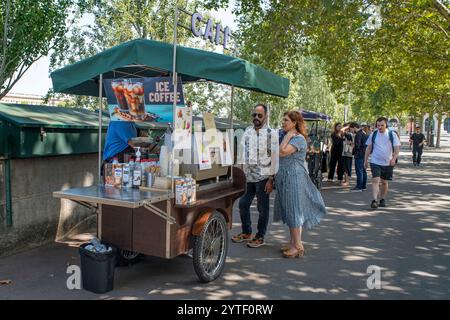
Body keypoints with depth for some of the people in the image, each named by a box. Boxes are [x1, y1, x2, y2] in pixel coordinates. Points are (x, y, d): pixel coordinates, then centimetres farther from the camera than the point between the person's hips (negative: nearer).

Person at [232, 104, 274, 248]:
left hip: (262, 177, -6)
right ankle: (246, 233, 31)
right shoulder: (247, 131, 9)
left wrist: (271, 180, -14)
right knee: (243, 204, 13)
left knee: (262, 208, 6)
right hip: (247, 176, 6)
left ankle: (260, 237, 21)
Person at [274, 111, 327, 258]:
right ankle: (293, 242, 23)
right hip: (284, 178, 9)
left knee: (294, 210, -5)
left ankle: (298, 246, 3)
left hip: (294, 178, -9)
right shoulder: (288, 137, 14)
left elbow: (282, 152, -25)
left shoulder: (299, 138, -14)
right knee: (289, 211, 13)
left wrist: (288, 136, -15)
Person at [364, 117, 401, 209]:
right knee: (375, 180, -14)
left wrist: (394, 158, -20)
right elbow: (368, 148, 9)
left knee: (384, 182, 12)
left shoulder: (392, 134, -1)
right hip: (375, 162, 0)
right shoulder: (373, 134, 2)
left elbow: (397, 148, -4)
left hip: (388, 163, 1)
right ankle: (375, 200, -18)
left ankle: (382, 199, 28)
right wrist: (365, 160, 7)